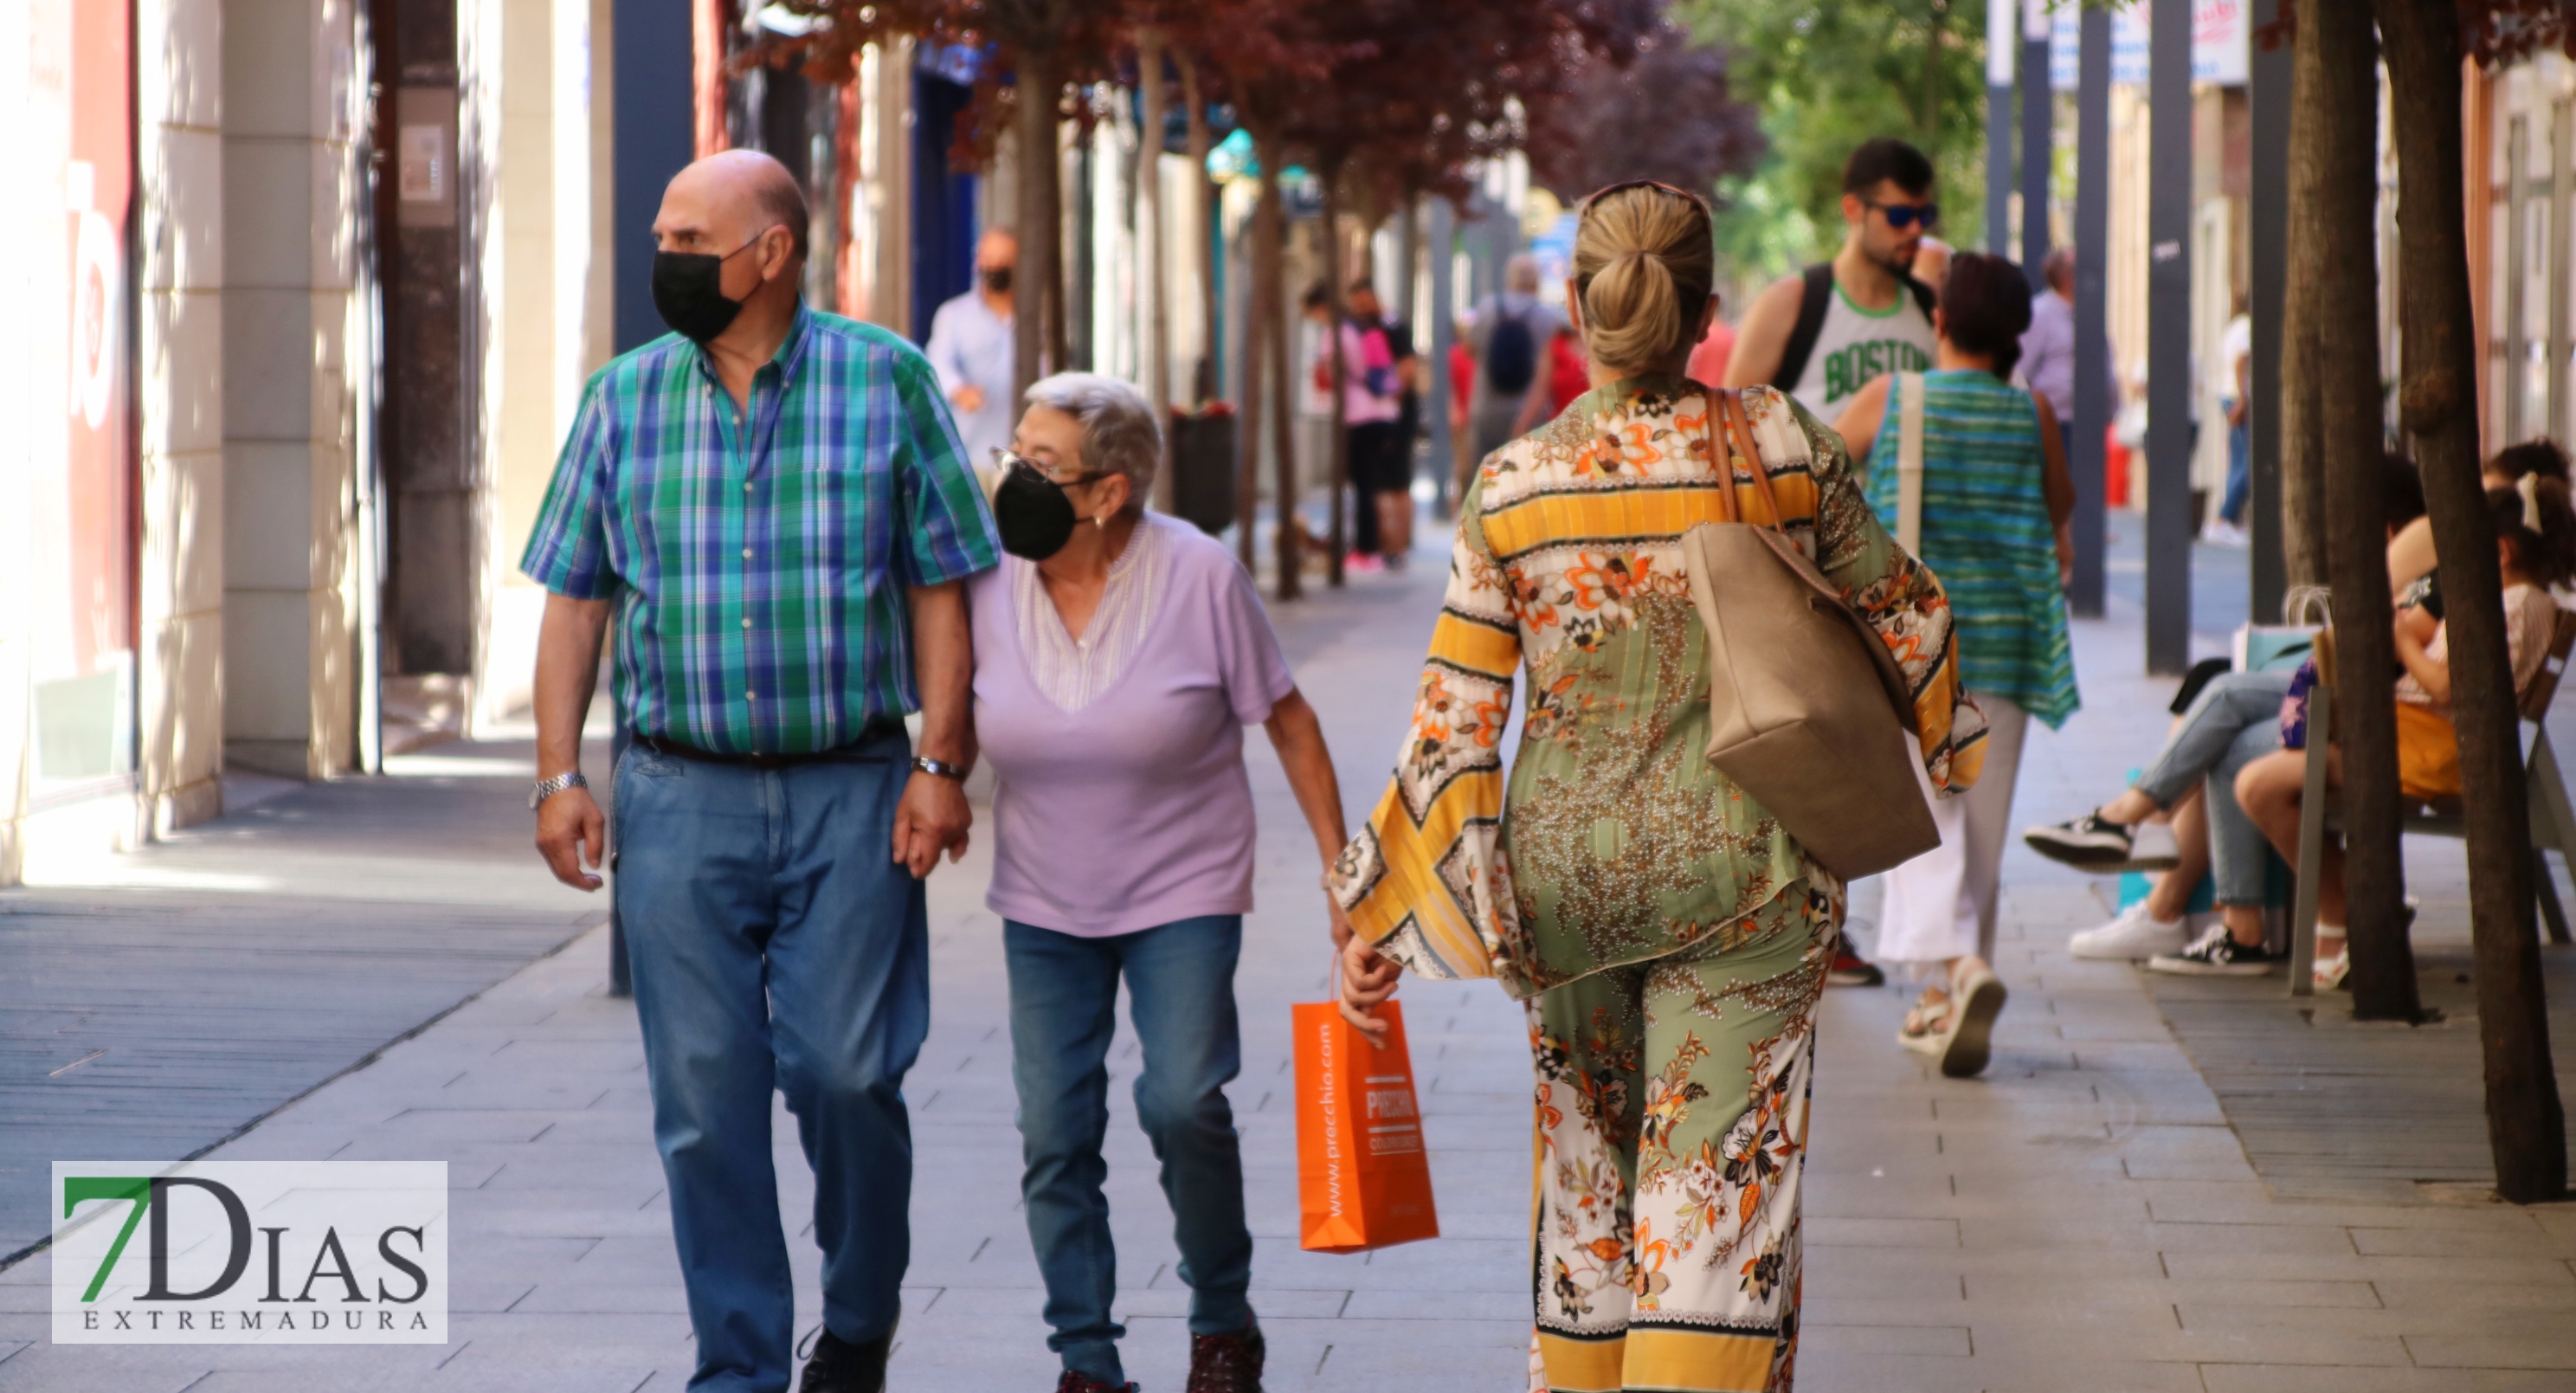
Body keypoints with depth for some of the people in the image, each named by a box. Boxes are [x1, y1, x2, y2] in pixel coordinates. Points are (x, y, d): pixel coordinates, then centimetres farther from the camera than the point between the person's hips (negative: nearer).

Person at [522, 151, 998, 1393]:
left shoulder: (888, 382, 1)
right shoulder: (624, 398, 7)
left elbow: (939, 586, 2)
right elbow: (575, 595, 9)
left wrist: (940, 760, -6)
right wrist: (558, 774, 1)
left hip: (851, 794, -2)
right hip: (681, 799, 2)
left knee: (845, 1070, -6)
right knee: (706, 1091, 0)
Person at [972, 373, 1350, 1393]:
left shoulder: (1199, 578, -14)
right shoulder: (988, 581, -8)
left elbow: (1289, 723, -5)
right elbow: (956, 722, 9)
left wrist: (1341, 872, -5)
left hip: (1183, 893, -3)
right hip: (1044, 905, 3)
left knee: (1182, 1102, -18)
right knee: (1054, 1135, -2)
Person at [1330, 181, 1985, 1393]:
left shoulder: (1512, 488, -5)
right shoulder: (1780, 448, -5)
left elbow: (1456, 715, -5)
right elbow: (1893, 607, 9)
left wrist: (1383, 924, 1)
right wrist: (1943, 736, 30)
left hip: (1569, 863, 2)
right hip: (1742, 873, -2)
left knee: (1590, 1168, 21)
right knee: (1719, 1199, -4)